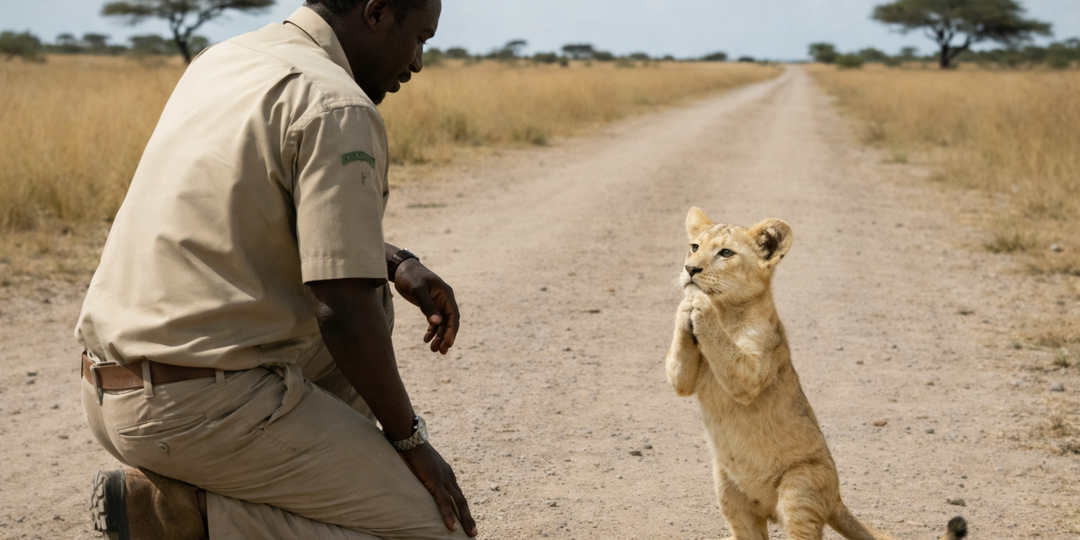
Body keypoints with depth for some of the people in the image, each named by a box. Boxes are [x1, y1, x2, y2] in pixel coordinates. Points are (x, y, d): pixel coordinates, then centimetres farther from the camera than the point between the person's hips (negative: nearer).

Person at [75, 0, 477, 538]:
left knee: (368, 300, 26)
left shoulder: (219, 60, 13)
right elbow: (344, 315, -21)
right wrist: (409, 439, -6)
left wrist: (396, 262, 18)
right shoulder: (338, 109, -15)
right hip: (211, 409, -9)